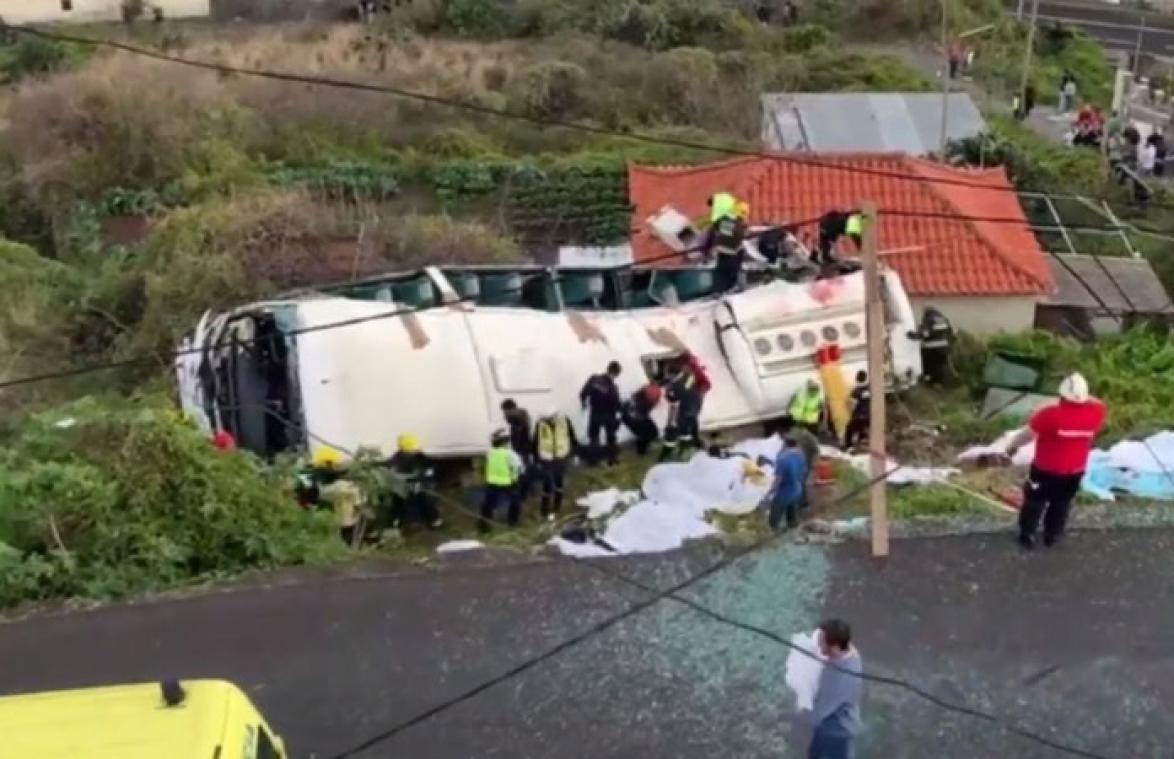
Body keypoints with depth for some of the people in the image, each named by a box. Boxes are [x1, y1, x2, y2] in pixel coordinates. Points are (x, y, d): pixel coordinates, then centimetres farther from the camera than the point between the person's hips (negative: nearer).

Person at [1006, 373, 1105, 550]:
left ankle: (1027, 535, 29)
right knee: (1061, 504, 24)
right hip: (1074, 472, 4)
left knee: (1035, 501, 18)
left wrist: (1012, 447, -4)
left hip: (1045, 470, -4)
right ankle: (1052, 535, 38)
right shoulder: (1095, 412, -17)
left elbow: (1028, 434, -19)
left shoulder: (1050, 414, -29)